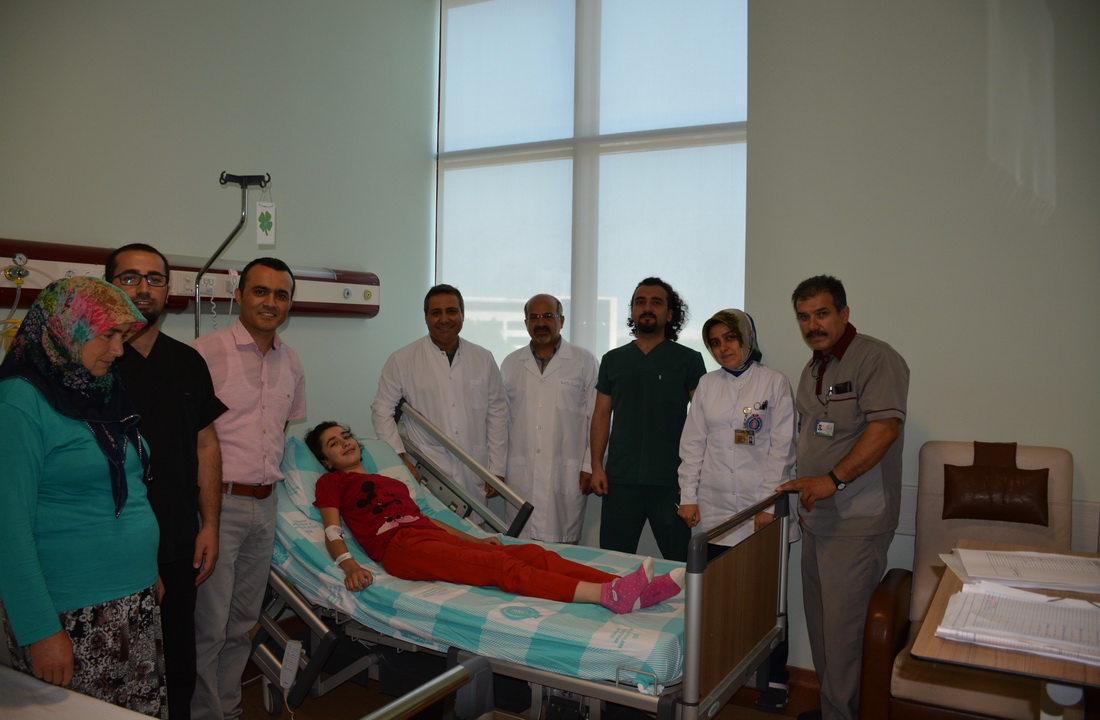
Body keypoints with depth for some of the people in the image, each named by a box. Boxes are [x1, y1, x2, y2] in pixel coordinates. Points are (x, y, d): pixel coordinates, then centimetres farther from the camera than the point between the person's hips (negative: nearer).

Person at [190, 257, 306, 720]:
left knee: (242, 624, 16)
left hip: (264, 506, 6)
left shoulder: (291, 364, 10)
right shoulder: (206, 352, -10)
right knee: (209, 628, 0)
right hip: (217, 503, -6)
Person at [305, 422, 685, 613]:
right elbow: (333, 531, 3)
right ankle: (609, 596, -47)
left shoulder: (391, 482, 34)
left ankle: (630, 589, -33)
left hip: (435, 536, 7)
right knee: (500, 566, -30)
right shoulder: (331, 482, 17)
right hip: (400, 547, -7)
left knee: (531, 553, -17)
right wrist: (350, 567, -17)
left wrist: (473, 539, 24)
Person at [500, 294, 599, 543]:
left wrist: (590, 466, -3)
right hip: (520, 473, 3)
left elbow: (597, 419, 2)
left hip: (566, 474, -2)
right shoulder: (511, 364, 13)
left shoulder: (584, 361, 4)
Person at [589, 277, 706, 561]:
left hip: (671, 482, -2)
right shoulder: (613, 360, 12)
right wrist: (596, 466, 4)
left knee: (681, 561, 2)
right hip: (620, 480, 3)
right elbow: (601, 416, 13)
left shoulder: (689, 360, 3)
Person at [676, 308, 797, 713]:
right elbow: (692, 443, 10)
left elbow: (781, 448, -4)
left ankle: (776, 679, 16)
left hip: (757, 509, -3)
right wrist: (688, 496, 4)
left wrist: (768, 505, -8)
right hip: (712, 508, 3)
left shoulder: (774, 383, -1)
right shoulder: (708, 384, 9)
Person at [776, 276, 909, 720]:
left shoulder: (876, 358, -10)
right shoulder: (811, 370, 17)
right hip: (816, 518, 9)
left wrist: (833, 480, -25)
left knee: (842, 627, -5)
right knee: (819, 620, 15)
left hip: (857, 521, -8)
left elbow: (884, 427, -21)